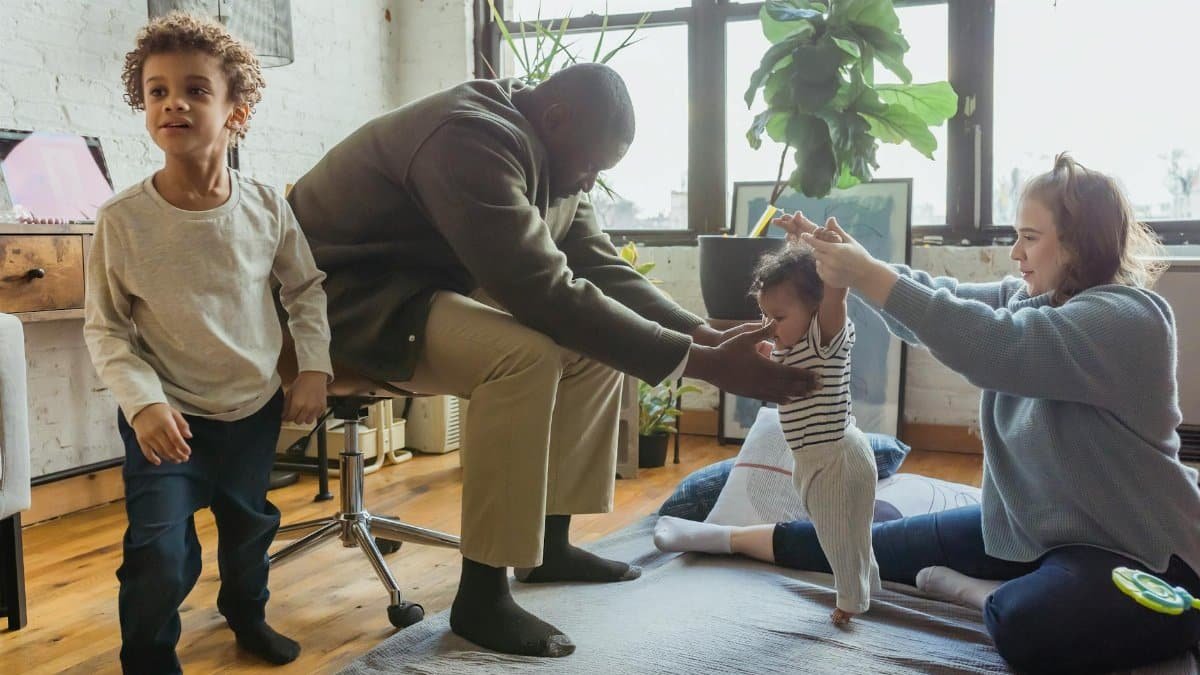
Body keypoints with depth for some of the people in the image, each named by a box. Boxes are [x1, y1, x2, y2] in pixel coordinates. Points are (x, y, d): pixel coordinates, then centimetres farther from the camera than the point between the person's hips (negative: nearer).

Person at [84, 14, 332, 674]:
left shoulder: (267, 206, -11)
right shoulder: (122, 218, -17)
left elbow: (307, 287, 3)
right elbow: (104, 327, -9)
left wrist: (314, 369, -4)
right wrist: (143, 402, -21)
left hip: (255, 405, 3)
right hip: (168, 416, -3)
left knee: (249, 522, 22)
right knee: (160, 555, -11)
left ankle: (246, 611, 51)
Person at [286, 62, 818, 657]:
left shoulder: (548, 159, 5)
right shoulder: (474, 140, -27)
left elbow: (600, 270, 3)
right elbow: (549, 295, -33)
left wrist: (709, 335, -11)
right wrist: (704, 363, -32)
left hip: (435, 287, 10)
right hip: (346, 295, -10)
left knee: (598, 338, 1)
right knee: (526, 353, -32)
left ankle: (550, 543, 9)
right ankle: (481, 597, -20)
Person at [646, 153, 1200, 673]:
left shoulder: (1126, 319, -22)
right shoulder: (1029, 298, 5)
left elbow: (993, 345, -34)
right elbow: (933, 302, 0)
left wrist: (867, 275, -35)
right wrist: (846, 259, -14)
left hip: (1129, 549, -7)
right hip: (1024, 526, 7)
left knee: (1024, 628, -37)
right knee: (870, 544, 6)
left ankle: (965, 587, -7)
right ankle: (732, 538, 19)